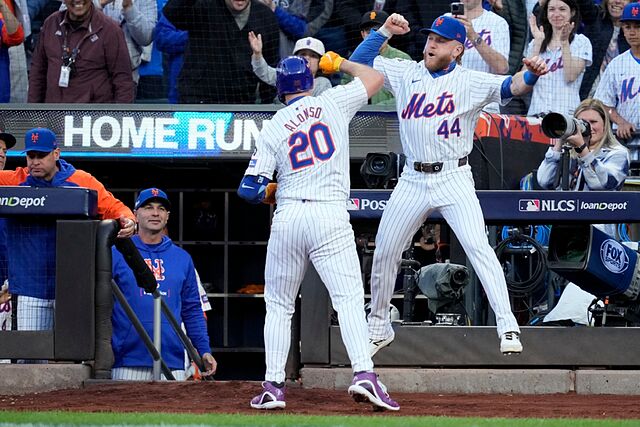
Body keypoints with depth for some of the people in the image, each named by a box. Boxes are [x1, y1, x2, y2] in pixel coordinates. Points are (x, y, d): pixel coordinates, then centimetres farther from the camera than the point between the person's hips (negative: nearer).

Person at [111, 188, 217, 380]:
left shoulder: (182, 258, 17)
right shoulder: (116, 254, 6)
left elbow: (192, 311, 18)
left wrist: (204, 351, 8)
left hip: (172, 362, 3)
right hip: (128, 361, -3)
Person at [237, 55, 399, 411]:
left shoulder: (272, 129, 6)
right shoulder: (333, 102, 6)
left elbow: (250, 189, 2)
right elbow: (375, 78, 20)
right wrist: (339, 63, 34)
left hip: (287, 218, 1)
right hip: (330, 215, -1)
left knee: (279, 305, 13)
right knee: (349, 298, -9)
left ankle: (273, 384, 6)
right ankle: (364, 373, -27)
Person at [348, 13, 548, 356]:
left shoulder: (471, 82, -3)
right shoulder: (406, 74, 8)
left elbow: (510, 86, -18)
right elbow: (359, 62, 11)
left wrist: (530, 74, -39)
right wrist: (385, 31, -1)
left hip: (453, 178, -4)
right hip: (413, 181, 4)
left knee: (477, 245, -20)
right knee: (384, 251, 9)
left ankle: (508, 327, -22)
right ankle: (378, 326, 29)